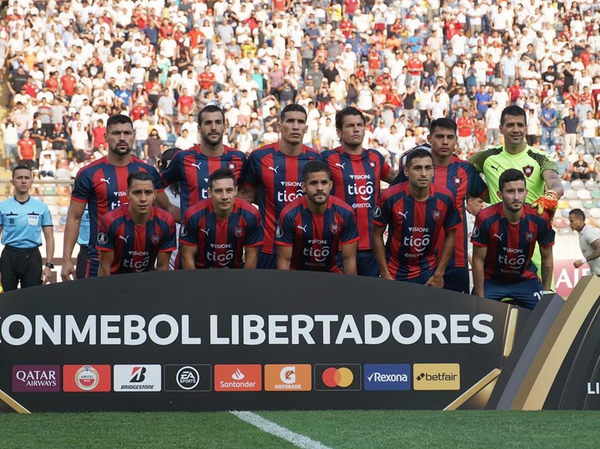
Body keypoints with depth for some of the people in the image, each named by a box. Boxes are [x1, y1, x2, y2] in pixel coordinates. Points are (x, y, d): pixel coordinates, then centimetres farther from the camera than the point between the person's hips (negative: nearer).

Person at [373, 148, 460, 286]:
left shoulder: (445, 198, -12)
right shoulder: (390, 197, -17)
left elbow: (450, 235, 1)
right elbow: (377, 234, -6)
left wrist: (439, 275, -2)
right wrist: (385, 275, -8)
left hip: (429, 272, 1)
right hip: (396, 273, -1)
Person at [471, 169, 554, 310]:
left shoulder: (539, 219, -17)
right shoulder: (486, 219, -23)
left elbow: (547, 258, -3)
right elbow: (478, 261, -14)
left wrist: (546, 294, -6)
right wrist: (480, 299, -13)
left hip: (526, 279, 1)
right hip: (490, 280, -1)